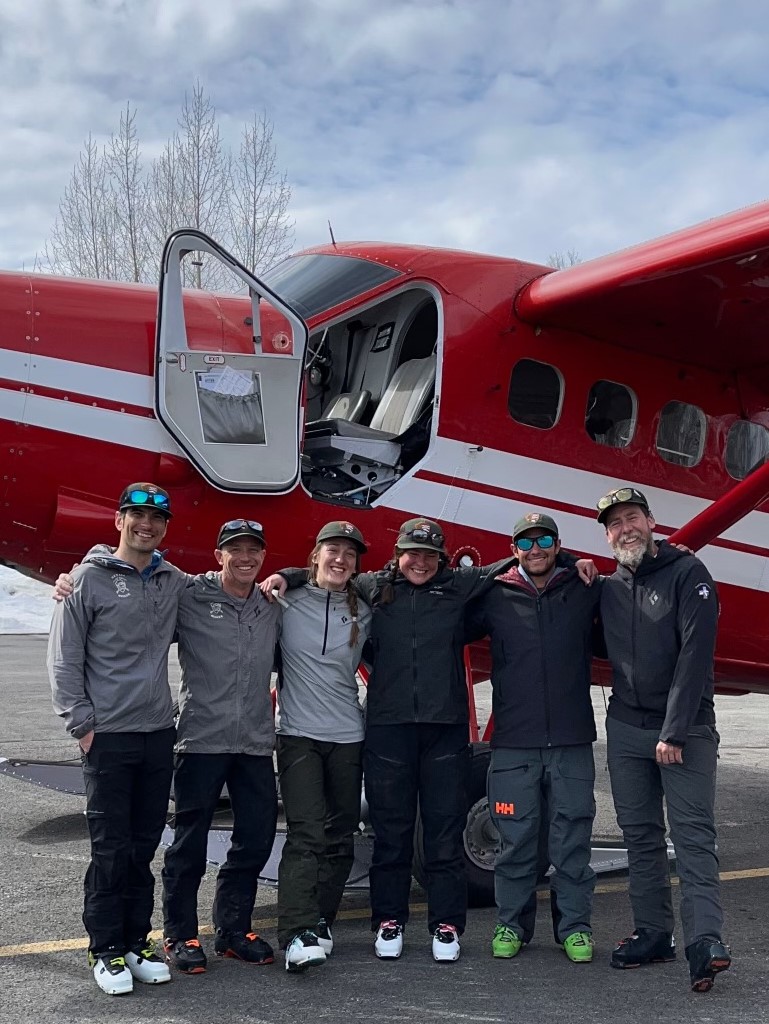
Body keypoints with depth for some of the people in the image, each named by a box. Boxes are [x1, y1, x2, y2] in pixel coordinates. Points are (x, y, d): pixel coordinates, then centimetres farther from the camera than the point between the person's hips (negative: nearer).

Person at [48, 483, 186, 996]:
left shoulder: (176, 583, 8)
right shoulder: (90, 579, -4)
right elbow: (64, 658, -4)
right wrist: (82, 724, -9)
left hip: (159, 734, 4)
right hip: (109, 736, -4)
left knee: (144, 846, 11)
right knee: (111, 848, 0)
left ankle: (137, 942, 23)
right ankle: (106, 950, 13)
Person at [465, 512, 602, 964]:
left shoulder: (586, 591, 5)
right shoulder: (496, 597, 4)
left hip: (571, 740, 0)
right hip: (514, 742, 0)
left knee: (572, 838, 6)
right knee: (516, 839, 6)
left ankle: (575, 926, 19)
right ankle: (511, 923, 20)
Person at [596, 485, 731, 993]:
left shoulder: (688, 573, -8)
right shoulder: (610, 589, 10)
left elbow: (695, 653, -15)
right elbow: (605, 648, 19)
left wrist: (674, 731, -19)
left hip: (684, 729, -5)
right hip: (626, 728, 6)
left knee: (693, 834, -8)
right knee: (640, 835, 9)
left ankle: (705, 941, -11)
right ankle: (653, 933, 17)